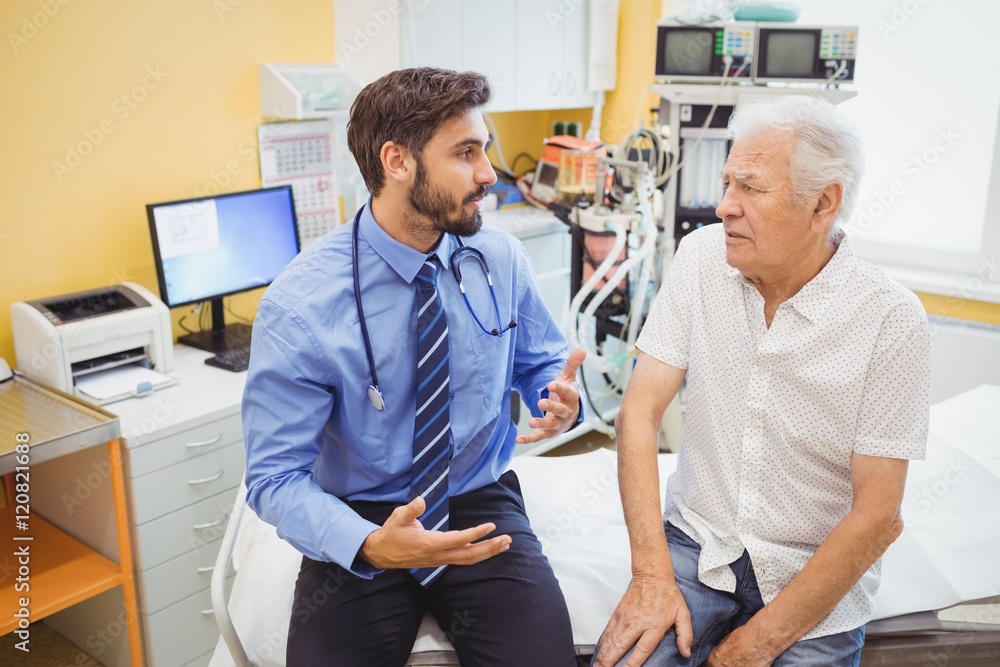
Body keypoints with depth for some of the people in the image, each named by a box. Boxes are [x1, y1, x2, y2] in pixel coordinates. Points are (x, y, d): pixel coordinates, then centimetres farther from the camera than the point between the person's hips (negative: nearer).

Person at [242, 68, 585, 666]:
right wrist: (370, 545, -31)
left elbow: (542, 365, 9)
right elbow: (275, 476, -14)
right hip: (365, 522, -1)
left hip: (480, 506, 2)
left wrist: (562, 400, -15)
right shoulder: (300, 307, -17)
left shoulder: (502, 260, -5)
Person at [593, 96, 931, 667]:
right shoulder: (701, 258, -7)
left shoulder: (891, 318, -15)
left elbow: (877, 516, -13)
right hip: (698, 541, 1)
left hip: (818, 572, 0)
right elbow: (640, 413, -7)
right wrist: (653, 575, -15)